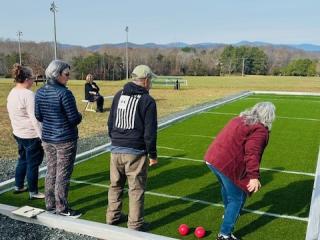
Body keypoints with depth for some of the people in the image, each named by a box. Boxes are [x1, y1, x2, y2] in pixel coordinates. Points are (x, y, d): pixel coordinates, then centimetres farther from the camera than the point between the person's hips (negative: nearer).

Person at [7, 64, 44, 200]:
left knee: (23, 160, 22)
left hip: (18, 133, 9)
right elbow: (34, 118, -23)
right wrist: (42, 136, -20)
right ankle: (33, 192, 13)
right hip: (32, 135, -9)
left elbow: (13, 114, 14)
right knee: (33, 163, 3)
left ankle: (18, 186, 34)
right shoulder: (28, 94, -21)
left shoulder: (12, 93, 7)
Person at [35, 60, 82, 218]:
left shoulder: (40, 92, 2)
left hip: (47, 139, 7)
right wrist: (80, 116, 2)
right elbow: (74, 119, -18)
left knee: (51, 172, 17)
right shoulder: (64, 93, -20)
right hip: (65, 140, -7)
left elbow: (38, 116, 8)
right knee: (63, 175, 5)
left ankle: (50, 205, 29)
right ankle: (61, 208, 17)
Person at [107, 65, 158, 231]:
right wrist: (153, 154, -2)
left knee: (115, 185, 19)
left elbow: (110, 122, 13)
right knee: (136, 189, 6)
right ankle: (135, 224, 16)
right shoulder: (147, 100, -10)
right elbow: (149, 132, -12)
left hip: (116, 150, 6)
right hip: (135, 152, -5)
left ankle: (112, 216, 34)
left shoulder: (119, 95, 7)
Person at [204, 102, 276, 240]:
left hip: (212, 158, 9)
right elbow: (252, 154, -21)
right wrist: (254, 176, -26)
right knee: (237, 198, 7)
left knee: (227, 187, 32)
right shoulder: (260, 130, -8)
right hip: (228, 165, -9)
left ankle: (228, 212, 55)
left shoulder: (240, 119, 18)